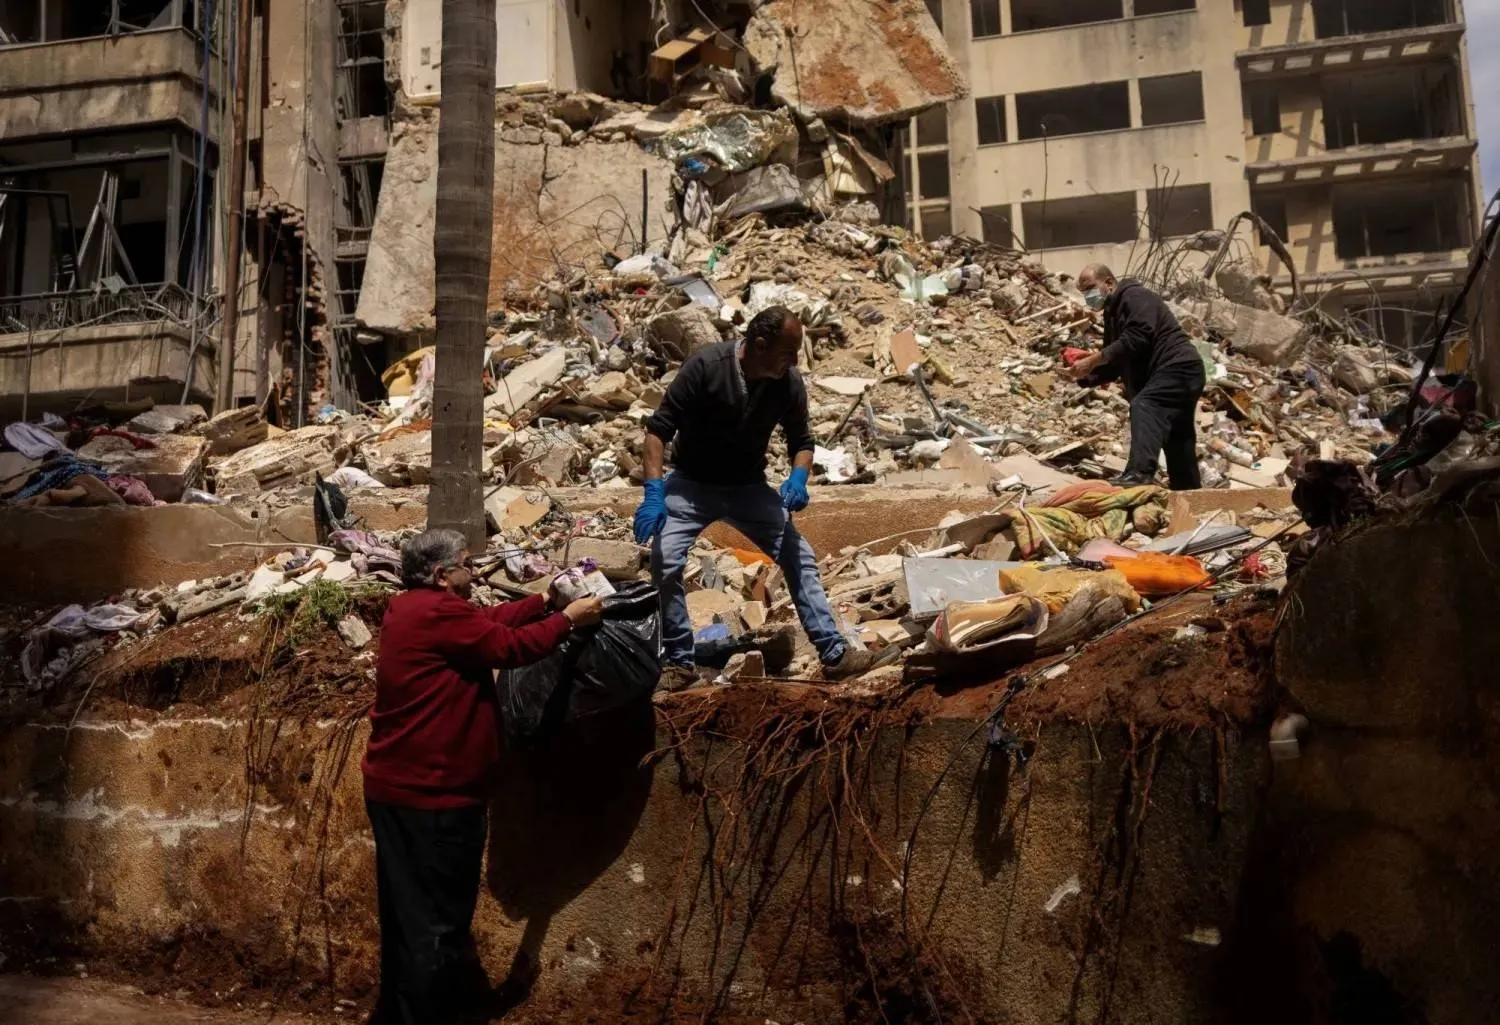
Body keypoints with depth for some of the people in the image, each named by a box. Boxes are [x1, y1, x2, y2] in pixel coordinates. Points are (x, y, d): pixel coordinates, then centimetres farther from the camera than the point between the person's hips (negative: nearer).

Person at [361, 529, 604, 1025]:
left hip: (398, 787, 11)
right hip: (430, 795, -11)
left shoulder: (412, 608, 12)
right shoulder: (437, 611, -19)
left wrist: (546, 600, 15)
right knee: (436, 924, 1)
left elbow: (490, 622, 15)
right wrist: (568, 620, -4)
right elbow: (508, 646, -16)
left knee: (410, 916, 21)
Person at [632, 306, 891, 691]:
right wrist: (654, 492, -29)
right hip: (691, 485, -3)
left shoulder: (789, 383, -12)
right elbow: (659, 429, -19)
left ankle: (834, 654, 7)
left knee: (799, 558, -3)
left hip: (749, 487, 3)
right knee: (665, 560, -22)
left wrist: (799, 478, -19)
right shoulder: (705, 366, -23)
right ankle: (679, 663, -7)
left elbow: (801, 441, 3)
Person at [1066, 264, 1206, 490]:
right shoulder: (1113, 313, 22)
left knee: (1143, 408, -32)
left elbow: (1136, 339, -24)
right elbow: (1114, 365, 19)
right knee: (1178, 443, 13)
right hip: (1171, 372, 10)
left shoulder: (1135, 297, -8)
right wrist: (1084, 377, 1)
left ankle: (1140, 474, -48)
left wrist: (1092, 360, -22)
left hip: (1178, 367, -10)